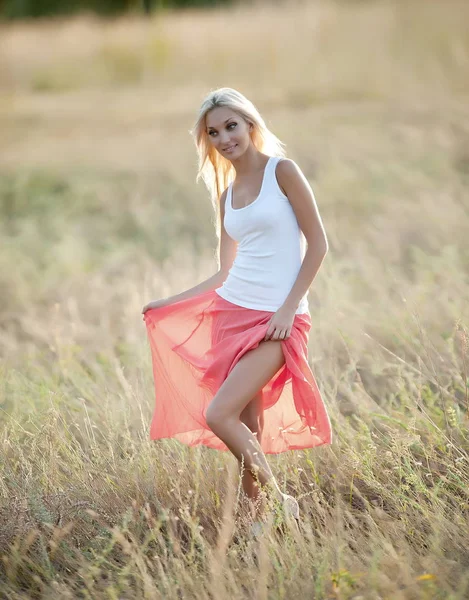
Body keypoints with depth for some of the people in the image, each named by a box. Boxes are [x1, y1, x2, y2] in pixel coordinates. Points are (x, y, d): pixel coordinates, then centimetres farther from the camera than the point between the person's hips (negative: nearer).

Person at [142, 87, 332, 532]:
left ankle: (280, 501, 0)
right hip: (231, 311, 6)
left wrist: (289, 307, -12)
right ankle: (260, 518, 12)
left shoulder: (281, 171, -4)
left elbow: (317, 244, -6)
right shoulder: (226, 194, 14)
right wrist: (168, 304, 19)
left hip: (275, 319, -6)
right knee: (247, 427, 3)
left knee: (218, 416, -16)